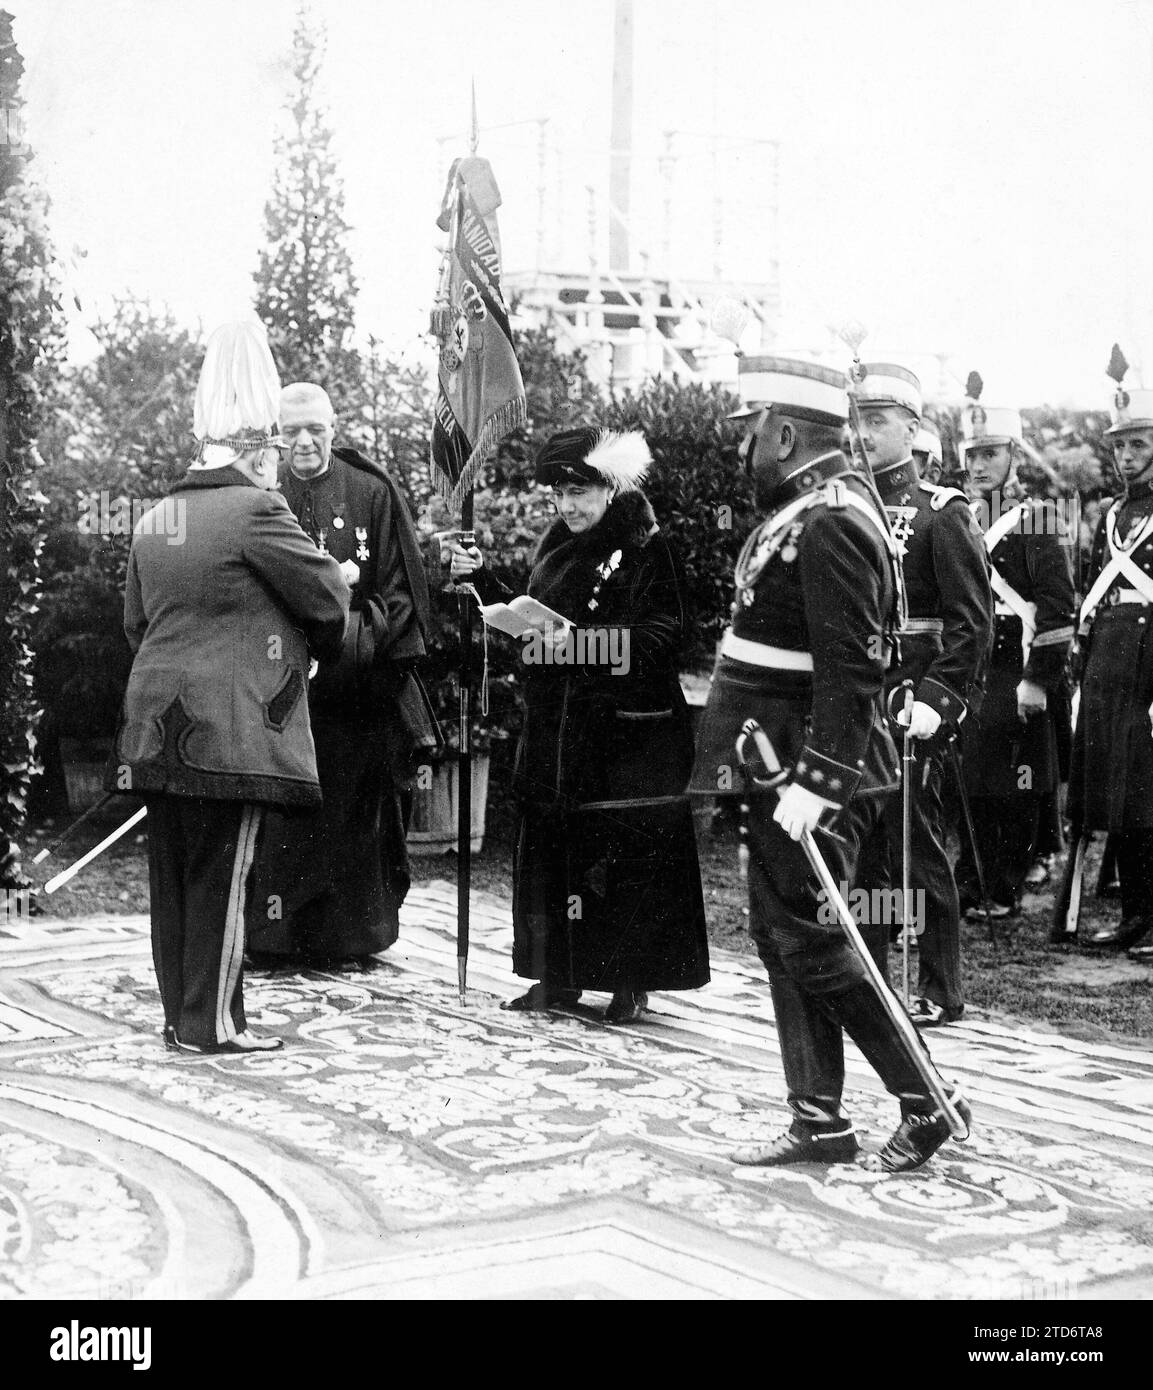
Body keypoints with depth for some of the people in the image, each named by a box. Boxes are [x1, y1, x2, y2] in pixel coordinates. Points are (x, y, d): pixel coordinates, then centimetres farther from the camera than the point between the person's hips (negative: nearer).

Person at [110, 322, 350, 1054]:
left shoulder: (154, 519, 12)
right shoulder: (256, 511, -11)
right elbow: (329, 598, -6)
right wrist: (321, 642, 14)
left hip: (158, 729, 7)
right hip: (229, 729, -7)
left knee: (173, 874, 12)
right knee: (221, 876, -1)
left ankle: (180, 1013, 20)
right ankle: (211, 1022, 4)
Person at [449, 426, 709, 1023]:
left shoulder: (645, 549, -6)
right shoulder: (557, 546, 14)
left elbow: (663, 637, -15)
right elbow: (527, 618, 17)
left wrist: (580, 636, -23)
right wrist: (482, 580, 6)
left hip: (628, 731, -6)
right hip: (556, 725, 7)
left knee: (627, 851, -4)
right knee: (549, 845, 7)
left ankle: (631, 983, 6)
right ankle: (558, 976, 17)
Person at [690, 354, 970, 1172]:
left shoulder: (830, 524, -18)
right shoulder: (810, 508, 12)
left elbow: (853, 669, -24)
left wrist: (816, 781, -25)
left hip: (812, 769, -10)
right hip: (781, 763, 10)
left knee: (810, 939, -4)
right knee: (780, 935, 12)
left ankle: (927, 1102, 7)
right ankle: (818, 1121, 20)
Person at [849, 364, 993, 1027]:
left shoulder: (943, 513, -5)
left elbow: (973, 623, -10)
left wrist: (936, 699, -18)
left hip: (910, 703, -6)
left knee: (918, 847, -1)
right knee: (862, 848, 11)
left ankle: (940, 991, 10)